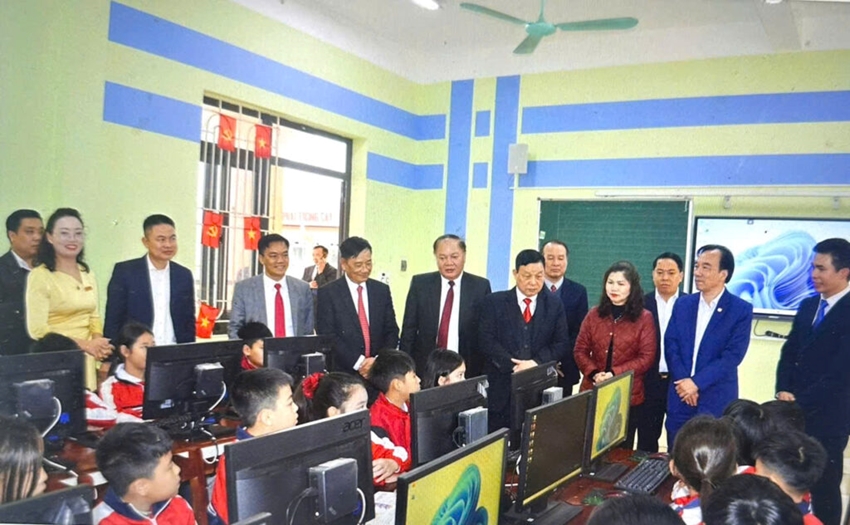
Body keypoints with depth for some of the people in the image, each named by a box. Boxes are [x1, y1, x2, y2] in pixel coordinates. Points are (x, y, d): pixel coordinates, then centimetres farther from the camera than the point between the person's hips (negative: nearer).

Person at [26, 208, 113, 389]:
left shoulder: (88, 274, 10)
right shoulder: (40, 276, -8)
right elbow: (38, 330, -12)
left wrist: (98, 343, -5)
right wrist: (85, 344, -15)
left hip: (87, 360, 5)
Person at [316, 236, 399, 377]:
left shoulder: (382, 290, 8)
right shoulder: (328, 293, -3)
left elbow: (392, 331, 7)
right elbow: (327, 337, -8)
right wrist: (358, 362, -14)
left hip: (379, 371, 3)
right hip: (342, 372, -3)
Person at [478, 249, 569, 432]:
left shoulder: (555, 305, 9)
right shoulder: (494, 302, 2)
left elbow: (561, 342, 3)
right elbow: (486, 340, -6)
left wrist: (536, 363, -14)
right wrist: (514, 366, -17)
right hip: (501, 386, -1)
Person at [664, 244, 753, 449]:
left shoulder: (741, 309, -5)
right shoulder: (682, 304, 8)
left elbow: (733, 355, -12)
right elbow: (670, 345, 3)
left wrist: (697, 382, -17)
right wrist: (683, 381, -11)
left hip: (717, 400, -3)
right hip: (680, 396, 4)